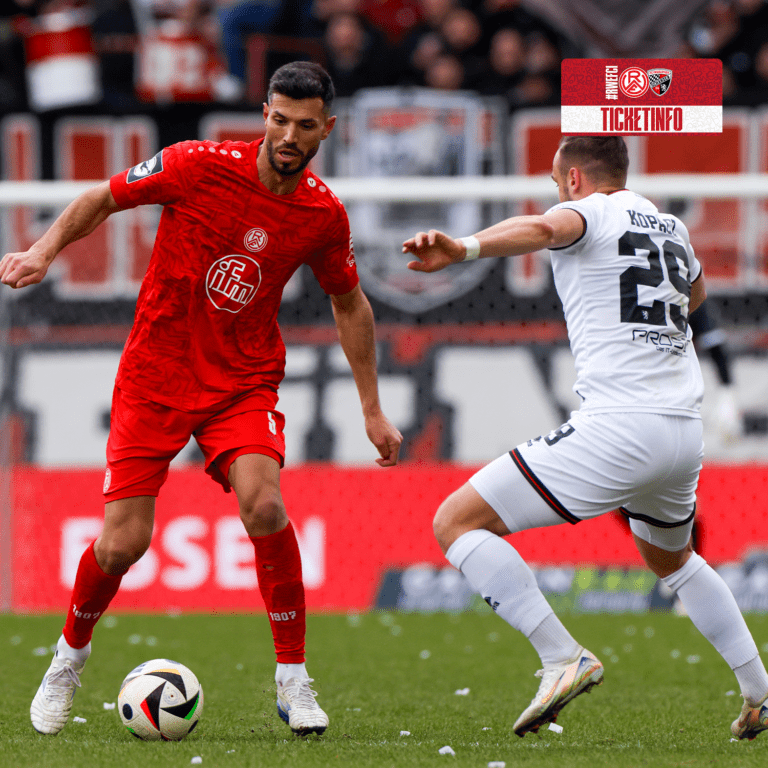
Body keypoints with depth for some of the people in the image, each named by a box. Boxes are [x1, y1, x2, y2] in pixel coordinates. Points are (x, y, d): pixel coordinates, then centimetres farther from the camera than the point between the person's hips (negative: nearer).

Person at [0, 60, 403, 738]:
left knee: (264, 504, -27)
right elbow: (102, 200, 0)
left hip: (244, 382, 1)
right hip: (154, 376, -1)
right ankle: (71, 654, 25)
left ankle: (293, 680, -13)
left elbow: (350, 305, 11)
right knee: (122, 544, -7)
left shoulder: (325, 215, -6)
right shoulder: (198, 166, -14)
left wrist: (373, 410, 12)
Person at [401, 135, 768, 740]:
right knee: (671, 558, 36)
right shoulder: (673, 229, 22)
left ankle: (564, 659, -16)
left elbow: (542, 229, -26)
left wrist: (463, 249, -42)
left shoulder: (589, 212, 1)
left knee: (456, 523, -4)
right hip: (687, 432, 8)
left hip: (618, 428, -8)